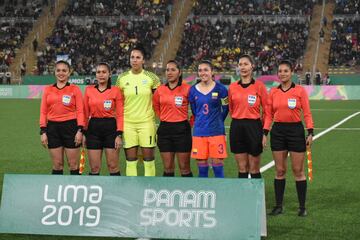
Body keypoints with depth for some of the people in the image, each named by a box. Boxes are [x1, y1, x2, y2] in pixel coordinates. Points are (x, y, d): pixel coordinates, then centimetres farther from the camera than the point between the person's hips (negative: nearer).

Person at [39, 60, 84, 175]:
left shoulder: (75, 89, 3)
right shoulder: (48, 90, 10)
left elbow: (80, 111, -1)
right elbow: (43, 112, 9)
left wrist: (80, 130, -10)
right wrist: (43, 131, 2)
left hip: (70, 127, -2)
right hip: (53, 128, 2)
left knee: (73, 164, 1)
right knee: (57, 164, 6)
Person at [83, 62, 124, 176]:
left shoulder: (115, 91, -1)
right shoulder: (89, 90, 7)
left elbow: (120, 114, -2)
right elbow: (85, 113, 9)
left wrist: (119, 134, -10)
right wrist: (84, 132, 4)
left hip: (110, 128, -2)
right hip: (93, 128, 2)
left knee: (113, 166, 1)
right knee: (94, 167, 3)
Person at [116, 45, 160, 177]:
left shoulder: (152, 78, -2)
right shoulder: (122, 78, 2)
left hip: (146, 122, -1)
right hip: (128, 122, 1)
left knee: (149, 158, 1)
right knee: (130, 159, 4)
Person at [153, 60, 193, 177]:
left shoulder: (187, 89, -6)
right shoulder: (160, 90, 5)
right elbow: (155, 106, 20)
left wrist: (190, 123, 1)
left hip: (182, 129, -3)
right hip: (164, 129, 3)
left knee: (184, 168, 1)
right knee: (168, 168, 8)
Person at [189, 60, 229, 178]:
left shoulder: (220, 88, -3)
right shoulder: (193, 90, 4)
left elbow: (225, 108, 7)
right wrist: (202, 122, 13)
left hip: (216, 132, -2)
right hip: (199, 132, 2)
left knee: (217, 162, -2)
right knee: (201, 164, 6)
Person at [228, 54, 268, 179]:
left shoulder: (259, 86, -3)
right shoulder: (232, 87, 5)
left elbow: (266, 110, -3)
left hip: (254, 127, -3)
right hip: (237, 128, 3)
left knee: (254, 168, 4)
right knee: (242, 168, 8)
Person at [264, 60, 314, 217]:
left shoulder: (300, 91, -2)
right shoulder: (273, 92, 6)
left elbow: (307, 113, -3)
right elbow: (269, 115, 8)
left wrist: (310, 132, -10)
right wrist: (265, 133, 1)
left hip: (296, 130, -3)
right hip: (278, 131, 3)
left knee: (298, 170, 1)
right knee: (280, 170, 6)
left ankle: (302, 207, 10)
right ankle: (279, 205, 14)